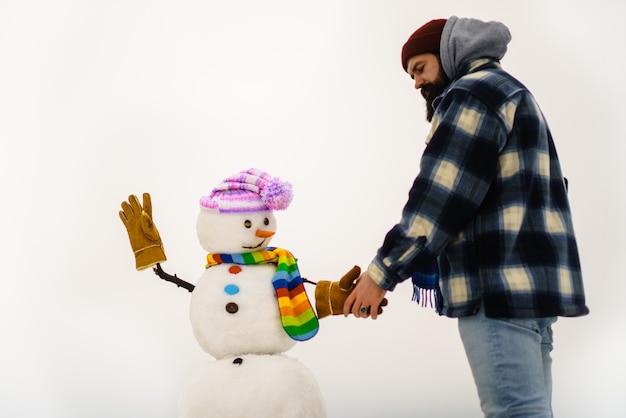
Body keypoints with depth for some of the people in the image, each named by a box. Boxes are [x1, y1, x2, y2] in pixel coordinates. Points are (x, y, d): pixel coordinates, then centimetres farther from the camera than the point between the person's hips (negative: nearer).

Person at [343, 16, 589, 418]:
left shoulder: (472, 92, -4)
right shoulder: (510, 92, 27)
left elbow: (439, 198, -13)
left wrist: (382, 272, -9)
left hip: (500, 285, -10)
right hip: (531, 280, 10)